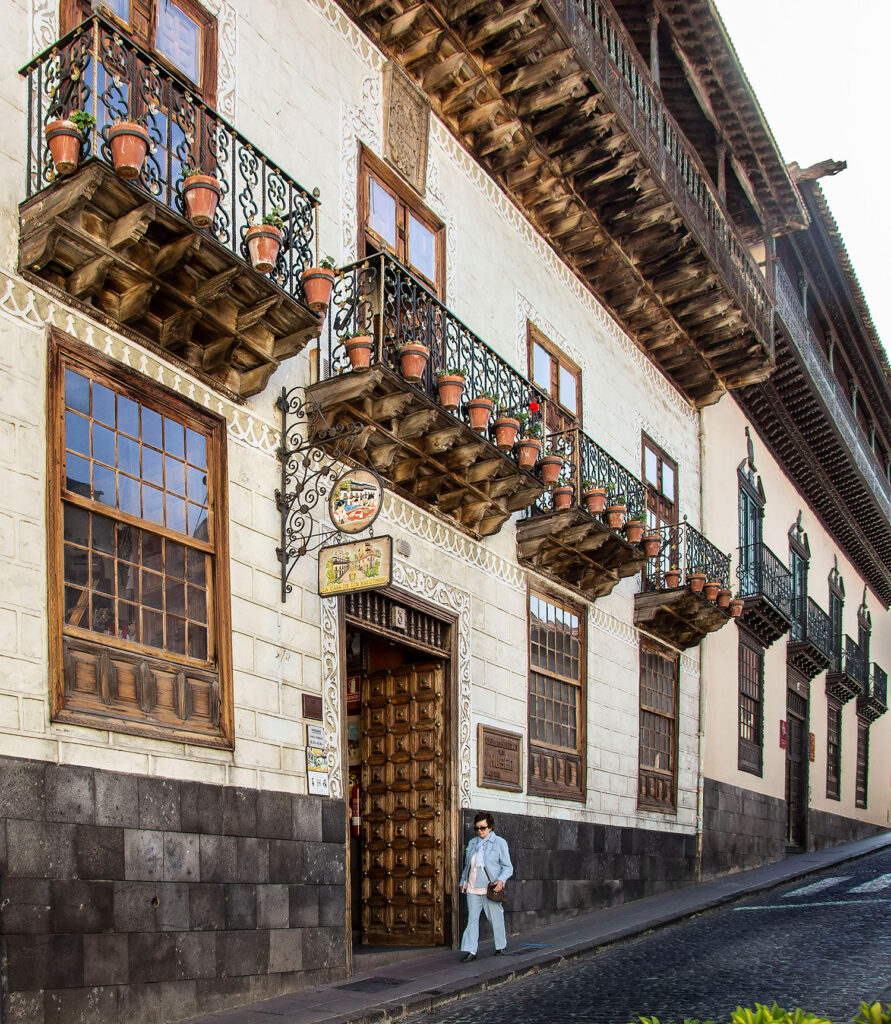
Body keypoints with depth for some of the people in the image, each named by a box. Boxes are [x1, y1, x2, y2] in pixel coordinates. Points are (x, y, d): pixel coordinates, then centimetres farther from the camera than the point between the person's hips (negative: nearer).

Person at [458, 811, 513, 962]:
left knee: (496, 918, 6)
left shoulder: (499, 843, -1)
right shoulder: (472, 843, 14)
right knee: (472, 919, -3)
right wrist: (463, 881, 18)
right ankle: (470, 951, -4)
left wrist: (501, 880, -19)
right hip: (473, 889, 4)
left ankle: (501, 946, 25)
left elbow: (508, 867, -2)